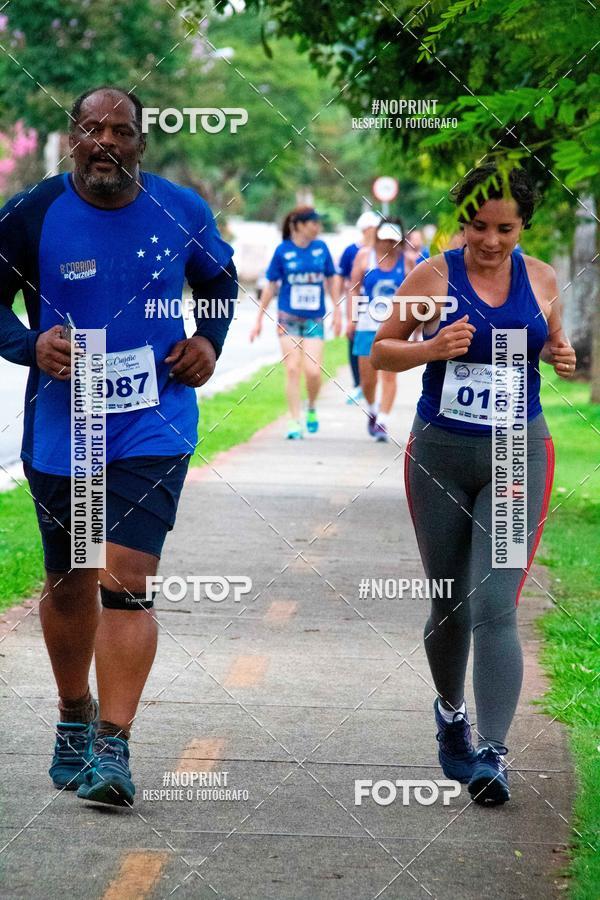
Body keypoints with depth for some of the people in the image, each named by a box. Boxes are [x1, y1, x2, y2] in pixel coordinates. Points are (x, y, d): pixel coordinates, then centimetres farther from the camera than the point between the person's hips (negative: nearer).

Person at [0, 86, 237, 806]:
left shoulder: (181, 211, 0)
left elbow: (220, 280, 18)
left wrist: (209, 341, 1)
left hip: (152, 427, -1)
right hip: (60, 428, 1)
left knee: (126, 582, -13)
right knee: (68, 583, 14)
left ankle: (112, 748, -13)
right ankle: (74, 714, 38)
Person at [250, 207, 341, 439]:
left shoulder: (321, 248, 3)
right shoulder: (283, 251, -3)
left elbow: (331, 281, 14)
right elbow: (270, 286, 4)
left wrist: (337, 311, 11)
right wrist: (259, 319, 5)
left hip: (315, 319, 1)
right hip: (288, 318, -1)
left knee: (313, 371, -9)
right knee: (292, 369, -5)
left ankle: (312, 408, 19)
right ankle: (295, 422, 3)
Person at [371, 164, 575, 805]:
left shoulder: (540, 279, 2)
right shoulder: (433, 277, -4)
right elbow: (380, 351, 3)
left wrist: (563, 359, -5)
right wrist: (432, 348, -16)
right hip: (440, 455, 0)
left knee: (495, 606, -13)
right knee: (448, 606, 12)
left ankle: (491, 753, -15)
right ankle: (450, 713, 39)